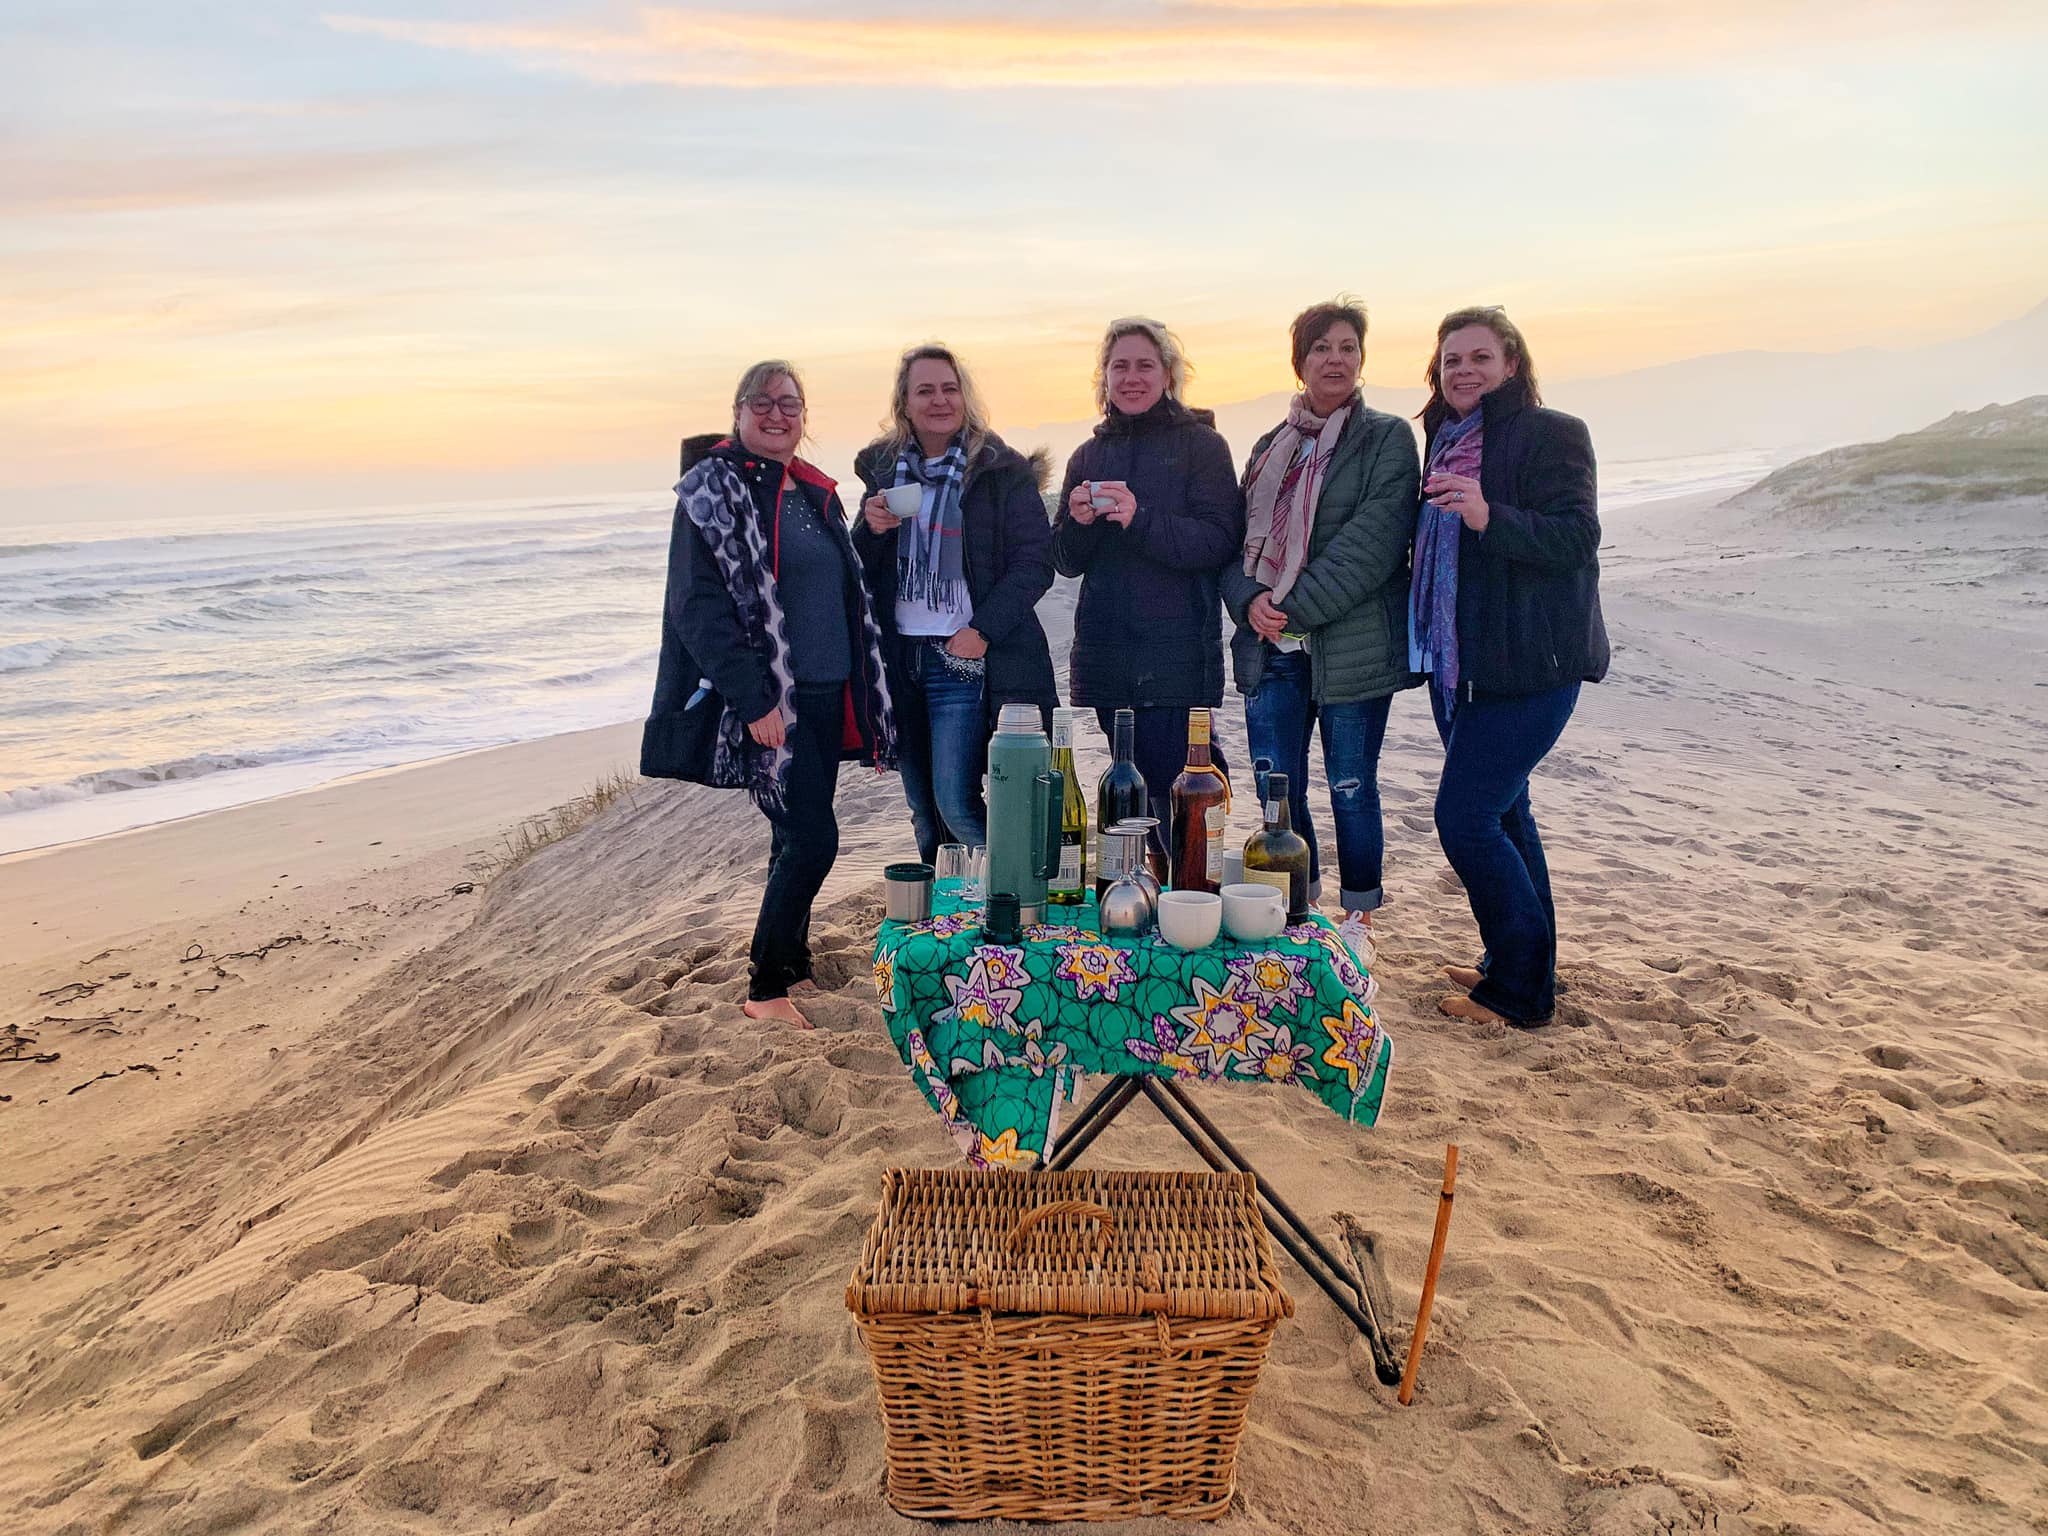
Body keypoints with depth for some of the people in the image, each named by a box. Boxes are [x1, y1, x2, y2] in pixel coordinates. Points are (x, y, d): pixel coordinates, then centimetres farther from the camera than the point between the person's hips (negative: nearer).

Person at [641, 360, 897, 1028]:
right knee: (811, 839, -10)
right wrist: (754, 698, -21)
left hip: (825, 692, 7)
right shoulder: (713, 490, -7)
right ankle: (765, 988, 6)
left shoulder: (814, 492, 15)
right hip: (769, 701, -7)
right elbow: (698, 604, -15)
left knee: (799, 835, 14)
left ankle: (793, 960, 29)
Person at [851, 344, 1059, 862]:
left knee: (956, 804, -10)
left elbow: (1035, 562, -8)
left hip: (965, 657, -5)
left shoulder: (1001, 470, -4)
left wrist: (983, 630, -17)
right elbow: (860, 570, 15)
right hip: (900, 657, 5)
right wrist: (871, 530, -7)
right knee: (923, 810, 13)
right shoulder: (884, 468, 11)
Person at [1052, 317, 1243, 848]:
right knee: (1136, 787, 11)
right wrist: (1077, 522, -7)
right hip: (1105, 654, 5)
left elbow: (1221, 541, -11)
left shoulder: (1201, 444, 1)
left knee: (1175, 789, -10)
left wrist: (1141, 520, -21)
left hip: (1177, 652, -5)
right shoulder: (1089, 455, 16)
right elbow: (1066, 561, 14)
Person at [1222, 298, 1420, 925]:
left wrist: (1295, 609, -16)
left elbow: (1371, 543, -11)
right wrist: (1250, 601, -9)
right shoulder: (1271, 447, 16)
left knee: (1351, 791, 5)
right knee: (1276, 793, 5)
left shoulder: (1388, 438, 1)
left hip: (1352, 647, -4)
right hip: (1271, 648, 4)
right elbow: (1239, 538, 12)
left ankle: (1357, 921, 23)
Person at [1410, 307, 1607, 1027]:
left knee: (1464, 817, -11)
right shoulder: (1448, 441, 16)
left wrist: (1489, 516, -32)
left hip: (1527, 665, -8)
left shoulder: (1551, 433, -8)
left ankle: (1520, 991, 4)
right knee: (1502, 812, 15)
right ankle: (1519, 963, 29)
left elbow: (1575, 541, -20)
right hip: (1458, 663, 8)